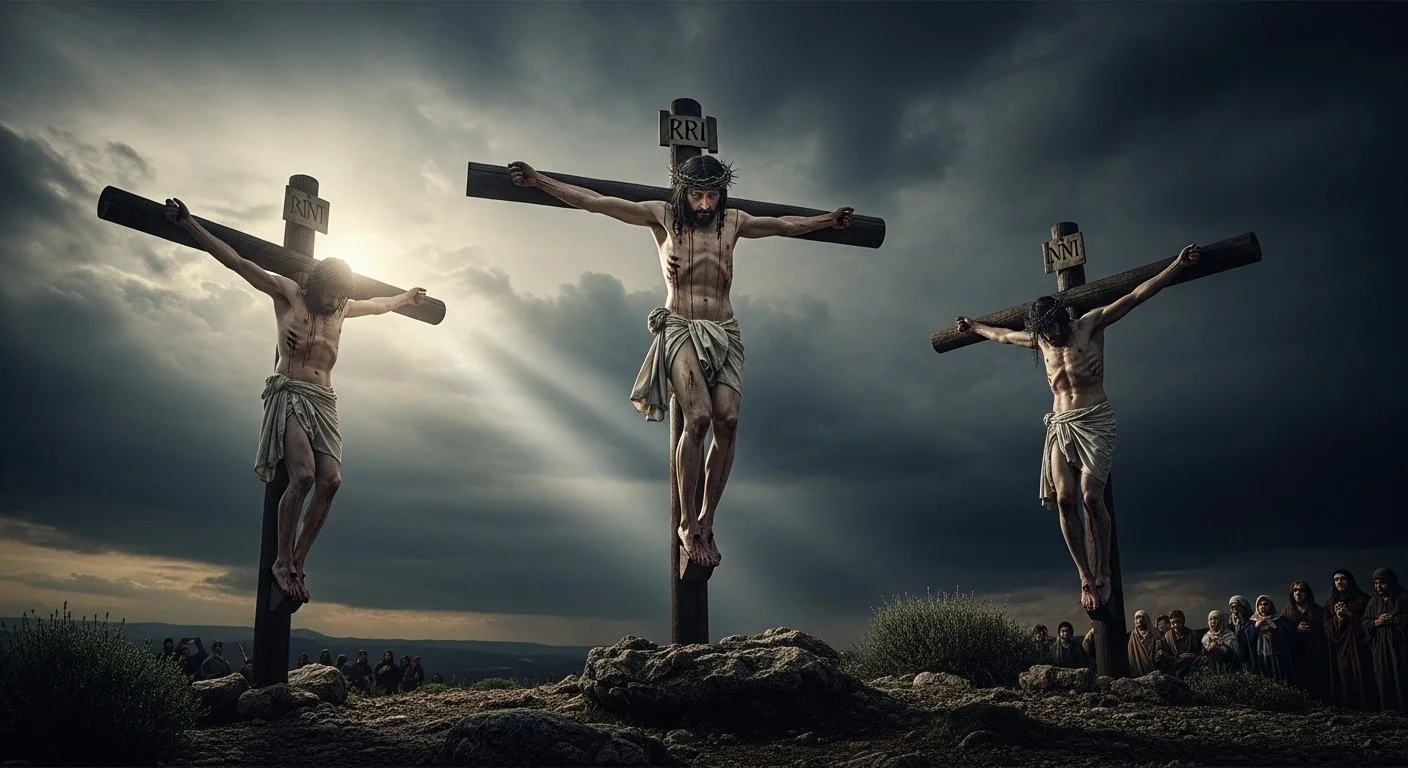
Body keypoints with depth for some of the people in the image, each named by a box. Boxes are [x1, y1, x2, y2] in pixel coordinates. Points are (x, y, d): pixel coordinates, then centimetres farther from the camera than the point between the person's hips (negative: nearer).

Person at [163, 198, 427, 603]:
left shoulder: (340, 309, 22)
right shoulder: (286, 292, 8)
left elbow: (376, 304, 42)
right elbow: (236, 262, 4)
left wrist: (405, 298, 57)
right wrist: (189, 225, 0)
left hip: (324, 402, 5)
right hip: (289, 394, -5)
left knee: (330, 480, -15)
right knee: (303, 475, -24)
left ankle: (298, 561, -4)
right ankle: (282, 562, -11)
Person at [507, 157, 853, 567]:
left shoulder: (734, 222, 15)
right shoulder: (662, 216, 6)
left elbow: (786, 224, 32)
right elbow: (592, 200, 5)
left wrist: (827, 220, 43)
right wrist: (538, 179, 3)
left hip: (724, 334, 3)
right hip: (679, 329, -3)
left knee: (727, 419, -19)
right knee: (698, 417, -25)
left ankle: (706, 521, -7)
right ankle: (687, 525, -14)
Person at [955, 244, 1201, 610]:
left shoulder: (1091, 324, -1)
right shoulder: (1040, 340, 13)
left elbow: (1137, 295, -5)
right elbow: (1004, 335, 32)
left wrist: (1177, 265, -10)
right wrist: (974, 327, 44)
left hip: (1094, 420, -4)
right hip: (1059, 425, 4)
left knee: (1091, 496, -17)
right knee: (1064, 500, -11)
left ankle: (1102, 574, -5)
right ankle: (1086, 578, -5)